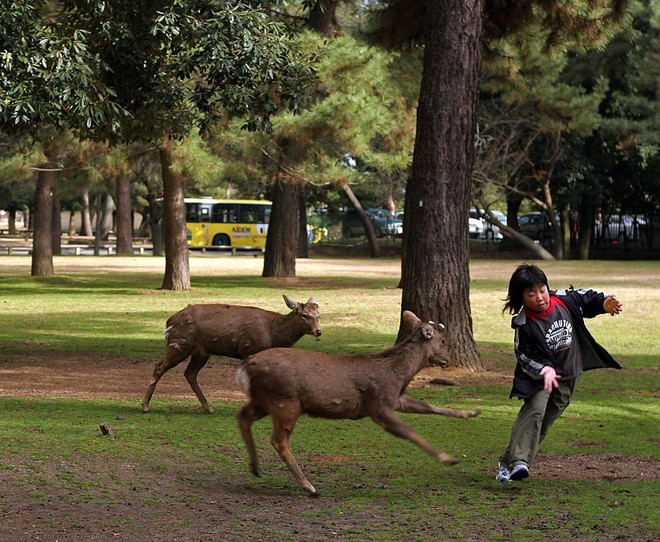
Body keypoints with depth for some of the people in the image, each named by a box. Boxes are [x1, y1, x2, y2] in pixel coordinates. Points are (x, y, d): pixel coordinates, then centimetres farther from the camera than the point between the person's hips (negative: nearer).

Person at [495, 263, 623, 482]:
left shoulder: (566, 300, -10)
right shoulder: (524, 325, -21)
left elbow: (587, 299, 8)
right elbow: (526, 357, -18)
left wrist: (605, 303, -11)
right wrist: (544, 370, -34)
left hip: (567, 376, 4)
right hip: (538, 374, -4)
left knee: (544, 421, 4)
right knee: (534, 411, -26)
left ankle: (508, 462, 11)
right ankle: (519, 462, -33)